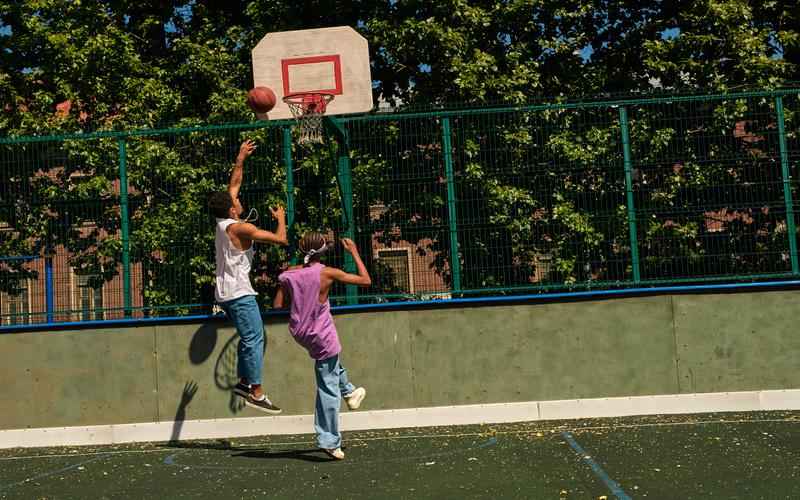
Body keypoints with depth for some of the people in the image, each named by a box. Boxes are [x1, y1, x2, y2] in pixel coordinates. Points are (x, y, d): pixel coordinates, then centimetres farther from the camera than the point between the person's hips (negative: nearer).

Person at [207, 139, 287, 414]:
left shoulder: (222, 222, 7)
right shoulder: (241, 228, -16)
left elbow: (234, 184, 20)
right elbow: (281, 239, -15)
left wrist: (240, 159, 25)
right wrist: (281, 218, 3)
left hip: (226, 292, 9)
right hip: (239, 292, -9)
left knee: (250, 336, 18)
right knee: (254, 339, -8)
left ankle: (243, 381, 19)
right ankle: (257, 393, -8)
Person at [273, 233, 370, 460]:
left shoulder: (289, 274, -4)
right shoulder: (327, 273, -15)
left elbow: (277, 306, 1)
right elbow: (366, 280, -9)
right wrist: (354, 253, 0)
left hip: (299, 333, 5)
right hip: (322, 337, -5)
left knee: (332, 358, 37)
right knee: (328, 389, 4)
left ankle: (349, 392, 50)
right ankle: (329, 441, 6)